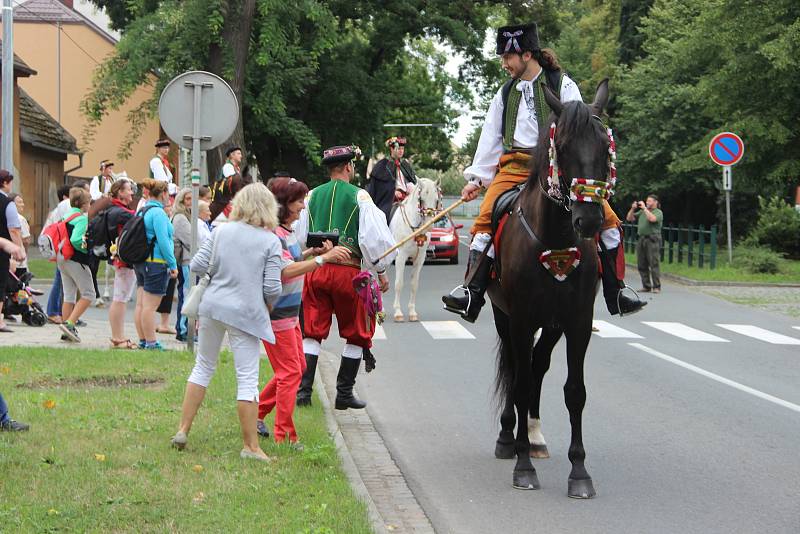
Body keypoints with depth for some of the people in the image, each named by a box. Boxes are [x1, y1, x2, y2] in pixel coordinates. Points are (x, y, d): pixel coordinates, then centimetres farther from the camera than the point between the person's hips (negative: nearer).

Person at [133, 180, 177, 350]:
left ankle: (143, 340, 15)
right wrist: (173, 264, -14)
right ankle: (151, 342, -4)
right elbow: (163, 241, -19)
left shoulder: (141, 211, 13)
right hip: (156, 263, -9)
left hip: (140, 263, 9)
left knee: (141, 304, 10)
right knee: (150, 306, -7)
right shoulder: (158, 213, -14)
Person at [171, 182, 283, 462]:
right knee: (247, 378, 0)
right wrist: (267, 306, 12)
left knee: (203, 367, 19)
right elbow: (272, 287, -9)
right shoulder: (271, 241, -5)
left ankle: (183, 430, 20)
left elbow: (197, 266, 2)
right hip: (246, 313, -4)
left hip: (213, 305, 4)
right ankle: (250, 446, 3)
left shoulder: (221, 231, 3)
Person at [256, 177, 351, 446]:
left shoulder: (288, 231, 10)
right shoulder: (272, 234, -21)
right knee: (290, 372, -5)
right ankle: (284, 436, 1)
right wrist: (324, 258, -35)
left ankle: (257, 413, 27)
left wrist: (313, 252, 8)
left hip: (290, 312, 10)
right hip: (276, 313, -10)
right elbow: (285, 271, -32)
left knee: (297, 368, 17)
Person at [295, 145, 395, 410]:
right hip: (348, 270, -3)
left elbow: (299, 237, 11)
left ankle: (303, 390, 3)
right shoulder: (359, 196, -4)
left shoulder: (312, 196, 8)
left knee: (312, 332, 10)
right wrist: (381, 271, 7)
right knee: (356, 333, 10)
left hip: (315, 269, 4)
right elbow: (373, 238, -6)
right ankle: (344, 394, 10)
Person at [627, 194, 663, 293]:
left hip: (653, 239, -7)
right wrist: (633, 209, 4)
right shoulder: (642, 212, 19)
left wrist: (644, 208, -12)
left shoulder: (658, 212, 1)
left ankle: (657, 287, -8)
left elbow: (652, 218, -20)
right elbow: (629, 218, 18)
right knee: (642, 264, 5)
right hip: (641, 239, 7)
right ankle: (646, 286, 11)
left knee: (654, 264, -9)